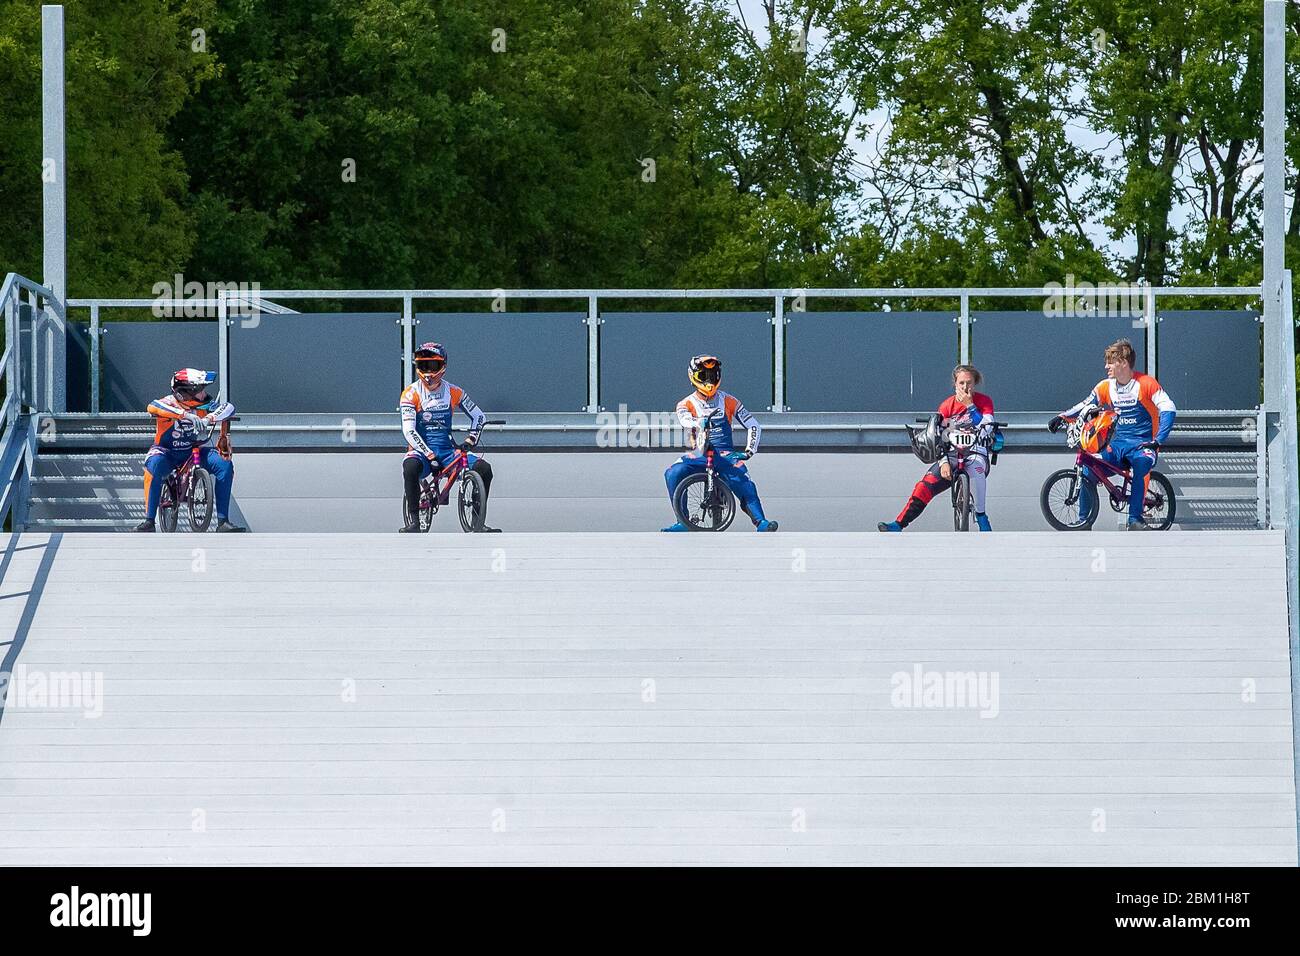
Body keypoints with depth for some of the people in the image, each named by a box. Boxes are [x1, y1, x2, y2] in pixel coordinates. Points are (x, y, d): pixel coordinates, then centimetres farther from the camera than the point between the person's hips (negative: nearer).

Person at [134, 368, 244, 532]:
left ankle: (223, 521, -13)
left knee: (224, 464, -17)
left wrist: (210, 417, -40)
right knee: (154, 465, -37)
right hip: (167, 451, -4)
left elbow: (228, 407, -19)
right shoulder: (169, 403, -19)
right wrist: (185, 415, -52)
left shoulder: (202, 404, -8)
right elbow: (153, 407, -42)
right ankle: (149, 520, -29)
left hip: (193, 451, 4)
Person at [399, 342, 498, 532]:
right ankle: (414, 521, -29)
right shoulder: (411, 394, -6)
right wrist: (430, 455, -25)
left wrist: (470, 440, -4)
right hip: (421, 450, -3)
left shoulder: (454, 393, 4)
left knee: (484, 468, -18)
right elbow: (409, 431, -15)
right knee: (411, 467, -39)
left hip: (447, 451, 3)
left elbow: (479, 416, 13)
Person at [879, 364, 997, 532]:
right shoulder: (948, 405, 3)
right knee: (926, 485, -17)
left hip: (977, 452, -3)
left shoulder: (984, 401, -2)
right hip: (952, 454, 3)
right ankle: (898, 525, -20)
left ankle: (981, 517, -25)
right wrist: (944, 463, -16)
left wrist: (970, 405, -20)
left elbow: (986, 428, -16)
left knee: (975, 469, -40)